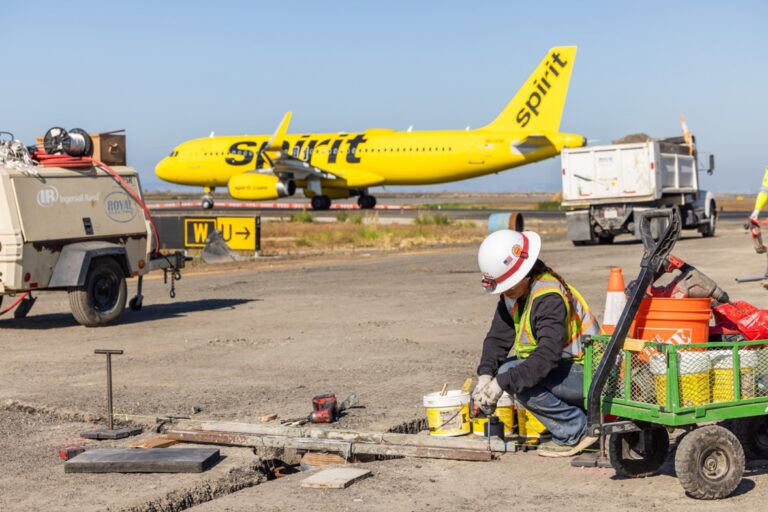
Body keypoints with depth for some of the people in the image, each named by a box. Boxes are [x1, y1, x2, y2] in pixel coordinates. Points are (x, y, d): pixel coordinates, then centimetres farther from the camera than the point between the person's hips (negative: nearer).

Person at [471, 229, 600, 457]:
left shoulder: (549, 297, -25)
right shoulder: (514, 292, 3)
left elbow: (548, 355, -34)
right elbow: (498, 337, 1)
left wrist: (502, 382, -35)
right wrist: (485, 374, -16)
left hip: (588, 375, -10)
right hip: (565, 366, 10)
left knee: (515, 376, -23)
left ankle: (575, 431, -10)